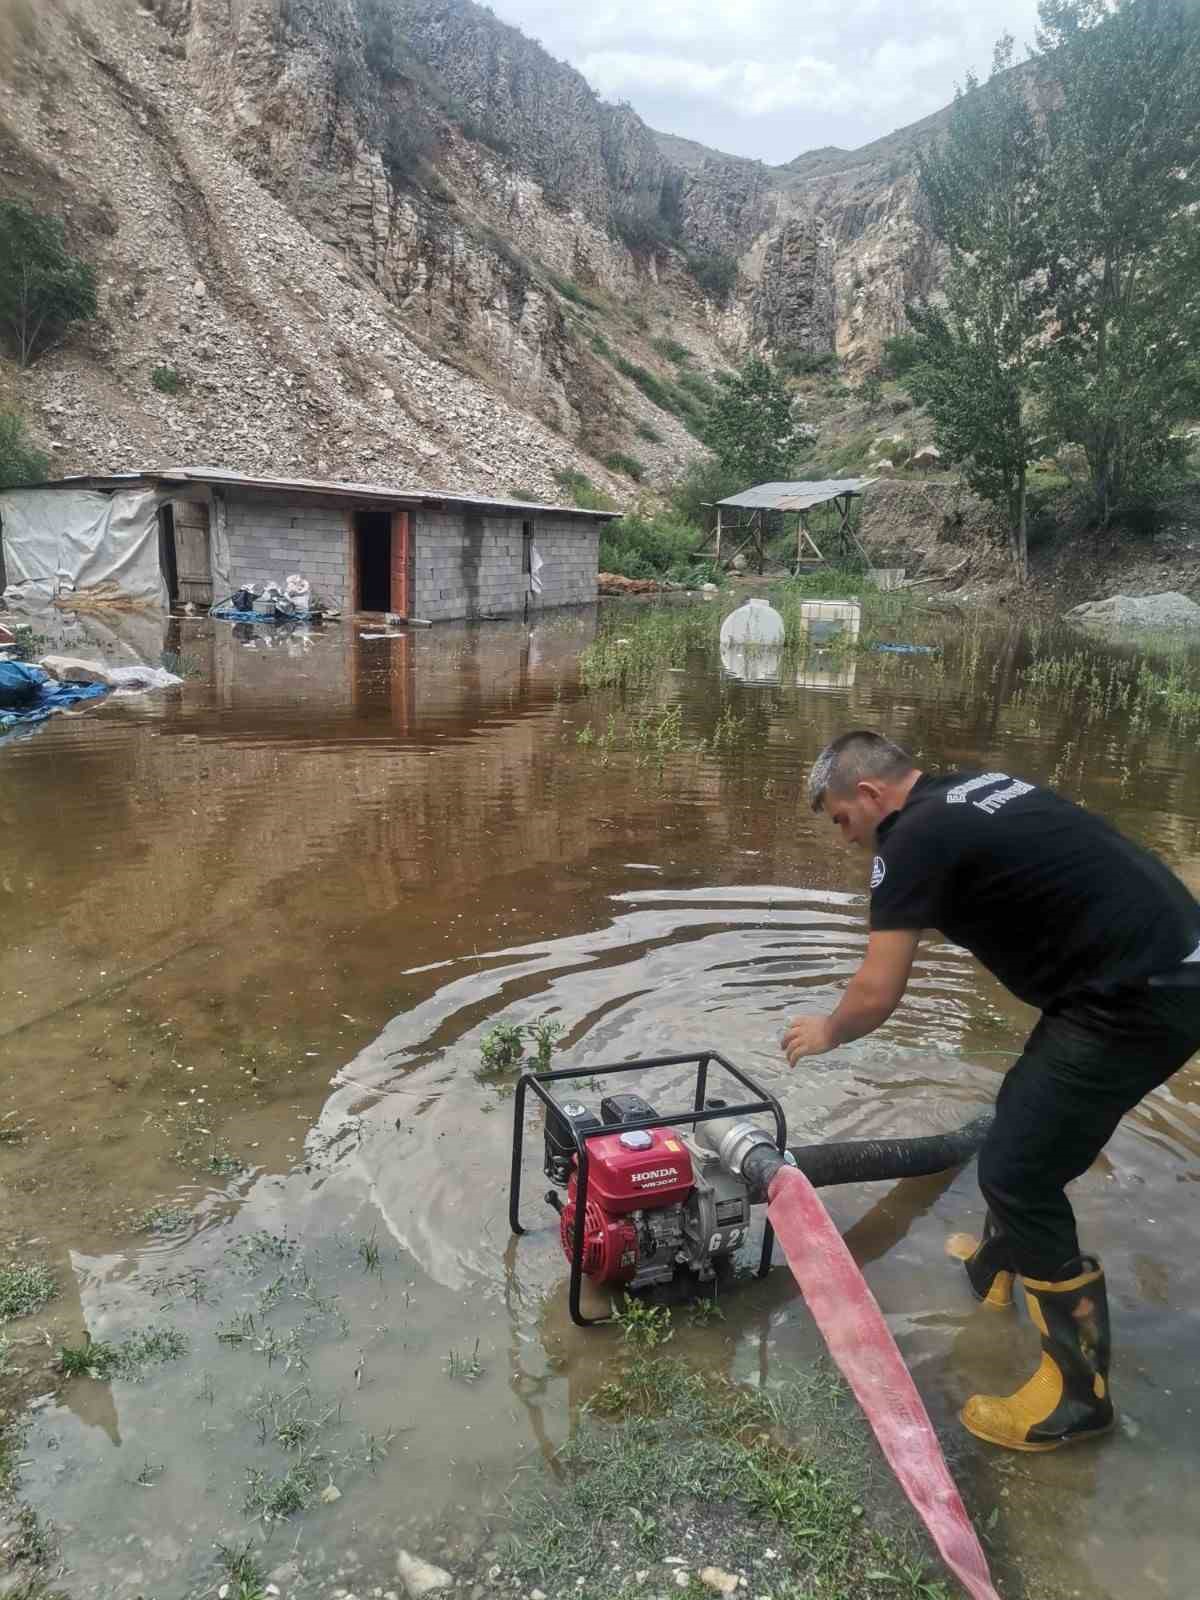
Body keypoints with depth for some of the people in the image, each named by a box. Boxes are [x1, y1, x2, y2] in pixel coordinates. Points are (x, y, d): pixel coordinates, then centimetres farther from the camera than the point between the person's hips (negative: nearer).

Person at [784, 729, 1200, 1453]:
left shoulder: (915, 838, -14)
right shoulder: (975, 790, 14)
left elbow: (877, 995, -12)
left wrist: (827, 1032, 7)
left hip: (1138, 995, -10)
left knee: (1018, 1171, -2)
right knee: (1023, 1111, 23)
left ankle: (1079, 1393, 13)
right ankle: (999, 1265, 45)